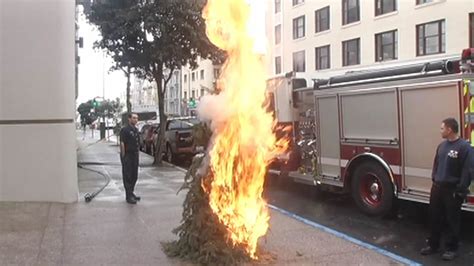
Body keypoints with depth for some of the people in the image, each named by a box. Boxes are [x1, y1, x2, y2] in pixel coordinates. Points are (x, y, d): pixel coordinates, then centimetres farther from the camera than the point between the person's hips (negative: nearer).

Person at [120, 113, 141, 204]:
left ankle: (131, 193, 25)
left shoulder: (136, 130, 13)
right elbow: (122, 143, -14)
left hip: (135, 155, 8)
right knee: (127, 176, -3)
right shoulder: (125, 130, -11)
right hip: (127, 156, -8)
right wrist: (123, 156, -17)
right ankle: (128, 196, 1)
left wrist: (137, 153, 11)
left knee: (134, 176, 13)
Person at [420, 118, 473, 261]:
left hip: (452, 190, -7)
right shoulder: (442, 145, 8)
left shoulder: (464, 147, -15)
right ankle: (433, 245, 27)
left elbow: (467, 171, -16)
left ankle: (452, 248, 18)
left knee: (452, 220, 5)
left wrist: (460, 191, -17)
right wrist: (434, 180, 13)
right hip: (437, 187, 7)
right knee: (435, 218, 14)